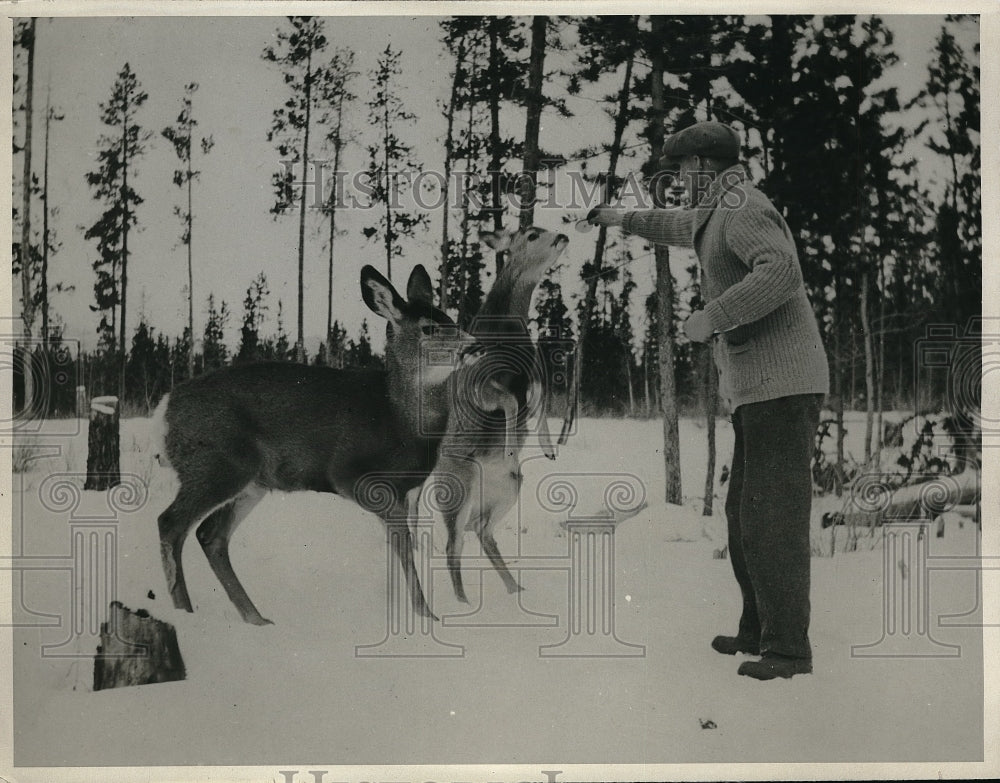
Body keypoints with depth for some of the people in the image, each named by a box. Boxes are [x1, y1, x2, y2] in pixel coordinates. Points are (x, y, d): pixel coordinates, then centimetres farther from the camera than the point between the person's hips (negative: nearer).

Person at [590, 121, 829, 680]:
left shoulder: (743, 208, -12)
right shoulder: (729, 211, 20)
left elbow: (782, 271, -31)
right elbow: (687, 228, 45)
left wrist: (710, 319, -24)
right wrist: (627, 219, 54)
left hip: (781, 387, -11)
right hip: (762, 389, 11)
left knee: (774, 518, -11)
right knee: (747, 514, 15)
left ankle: (789, 648, -7)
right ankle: (760, 631, 23)